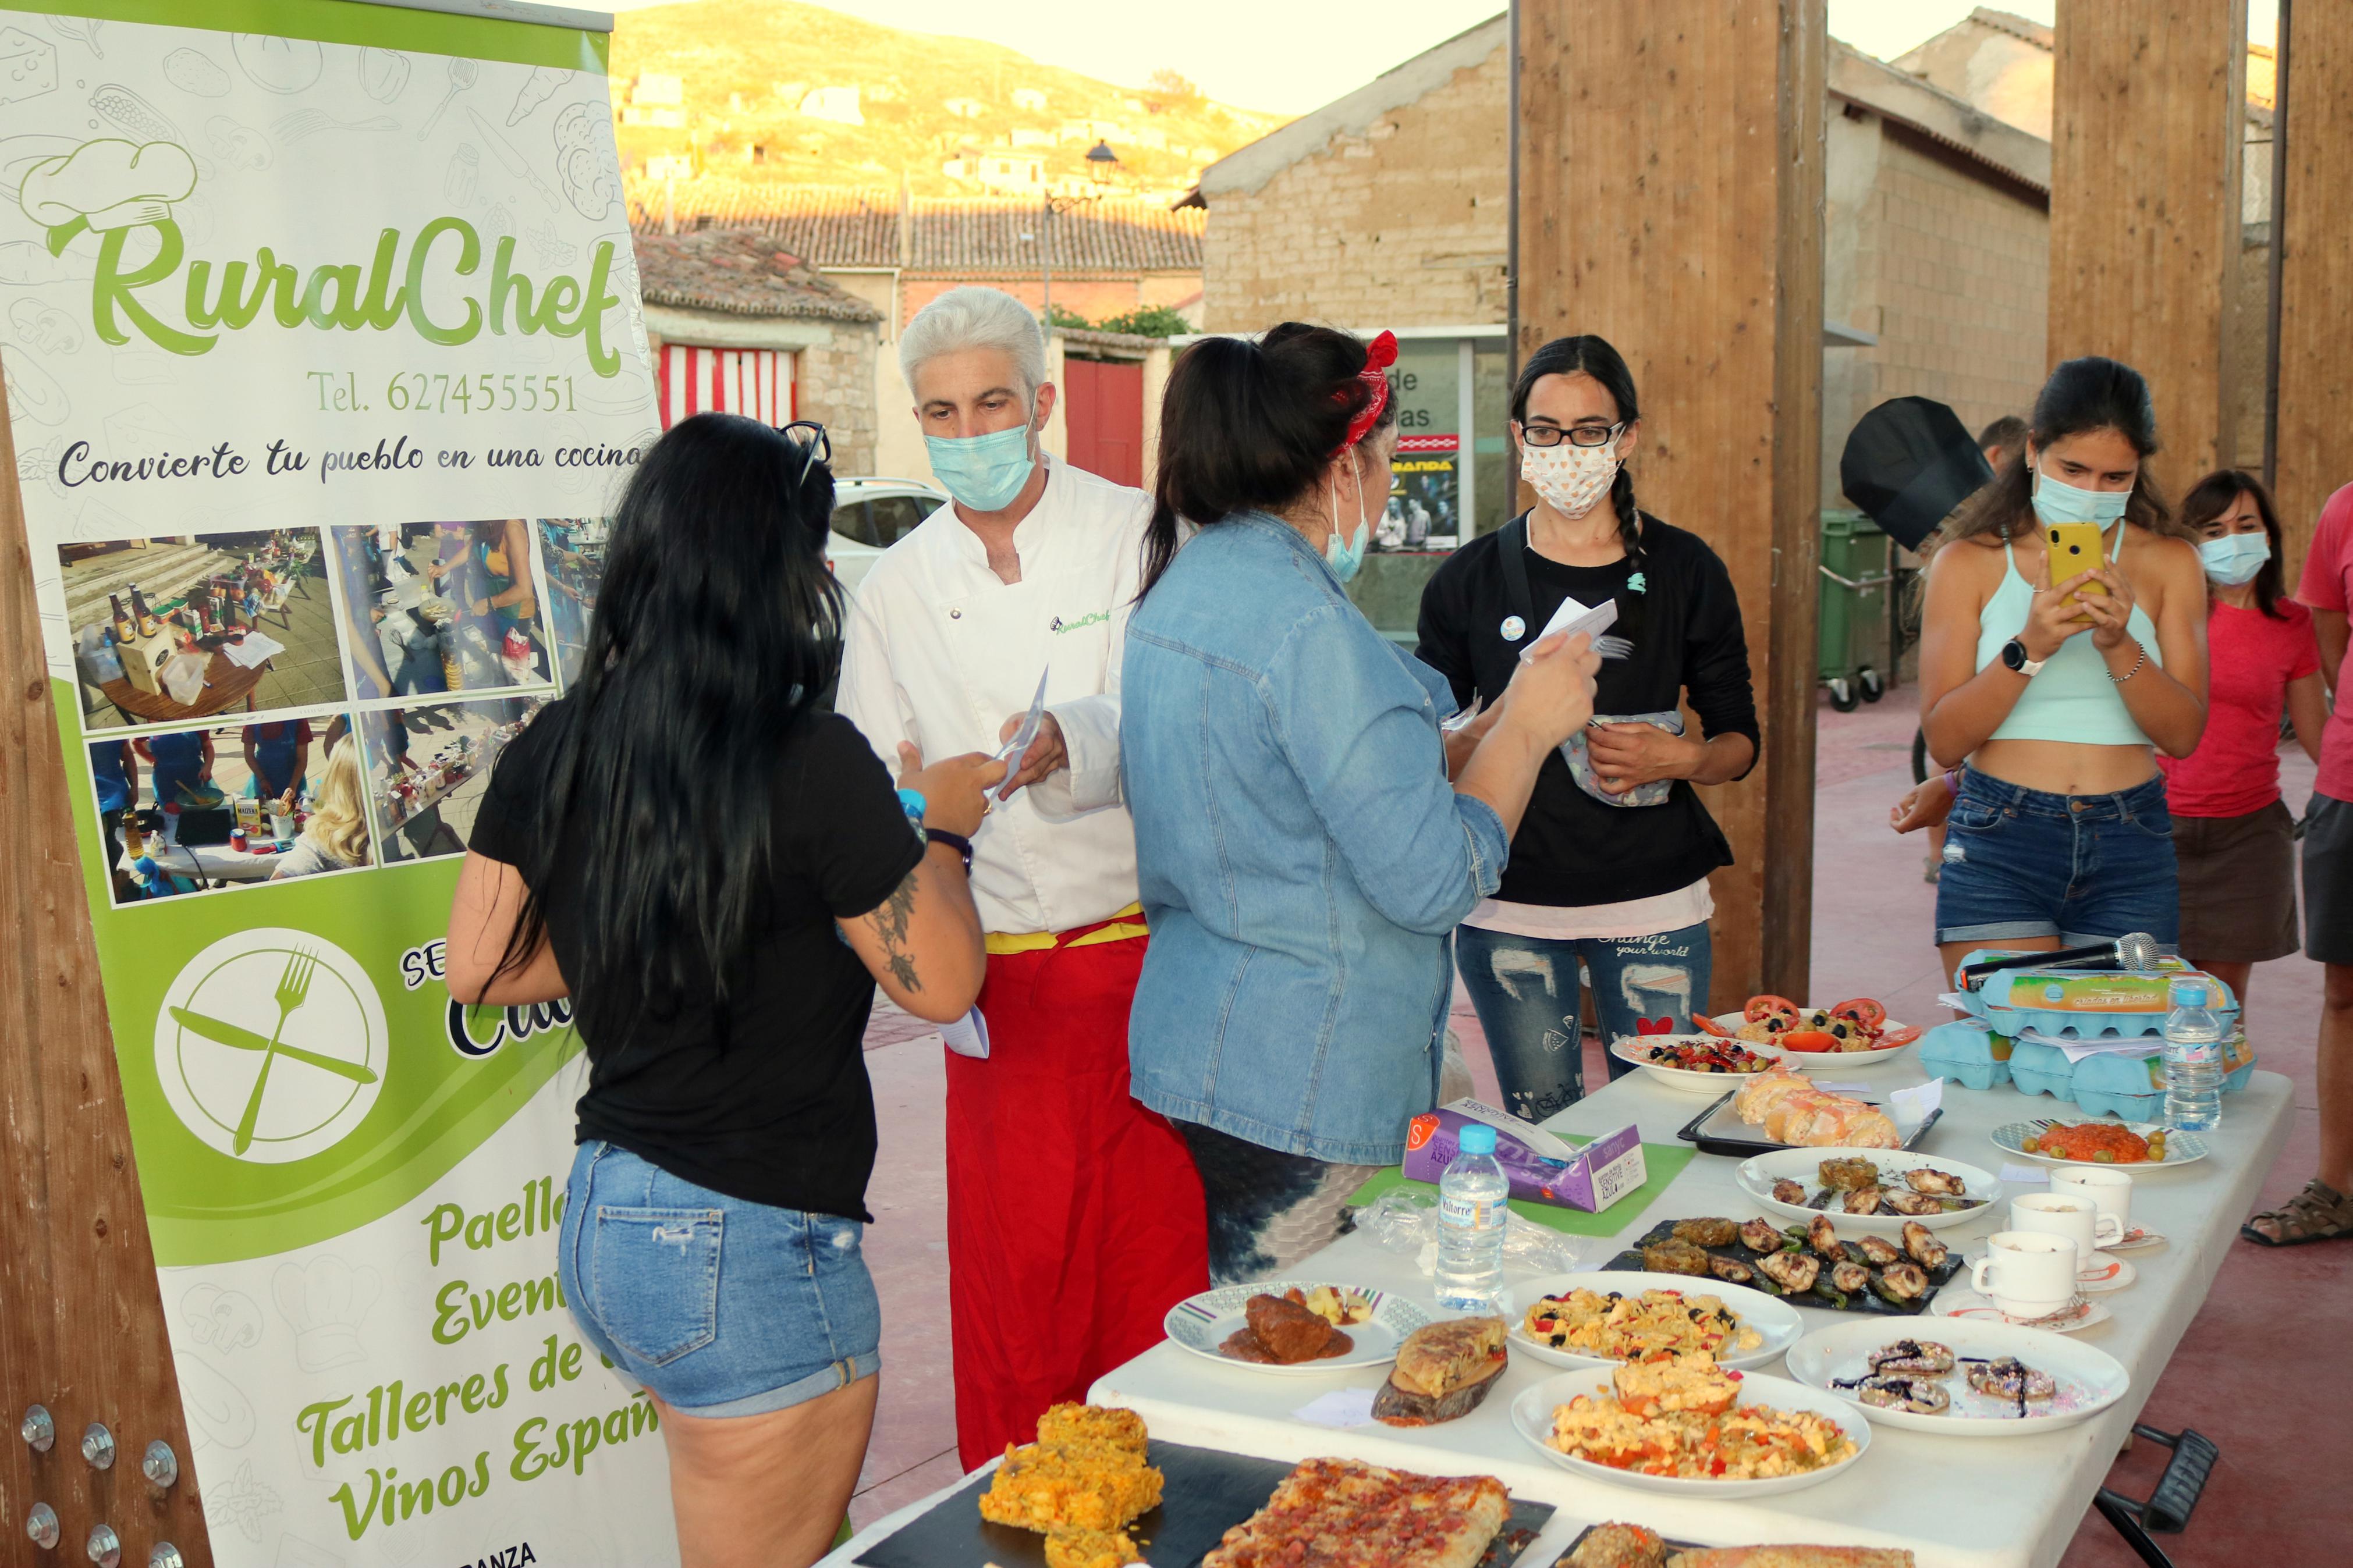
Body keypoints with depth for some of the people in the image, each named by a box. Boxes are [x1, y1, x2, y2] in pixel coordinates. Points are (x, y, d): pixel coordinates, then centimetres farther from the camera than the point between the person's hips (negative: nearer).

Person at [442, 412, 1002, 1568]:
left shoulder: (552, 753, -1)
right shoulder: (813, 766, -20)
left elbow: (479, 968, 9)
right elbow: (942, 982, -11)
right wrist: (940, 828, 5)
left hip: (600, 1221, 7)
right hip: (750, 1251, -7)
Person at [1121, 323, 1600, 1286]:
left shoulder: (1183, 584, 10)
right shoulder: (1310, 626, -21)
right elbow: (1434, 883, -19)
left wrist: (1500, 724, 20)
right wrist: (1527, 724, -6)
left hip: (1195, 1051, 10)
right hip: (1297, 1092, -10)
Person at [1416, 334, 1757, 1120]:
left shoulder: (1685, 570, 3)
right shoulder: (1469, 580, 3)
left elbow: (1740, 739, 7)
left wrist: (1678, 757, -13)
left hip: (1654, 902, 0)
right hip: (1509, 906, 0)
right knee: (1541, 1139, 5)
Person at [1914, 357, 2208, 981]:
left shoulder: (2168, 562, 8)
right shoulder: (1970, 562, 3)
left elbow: (2184, 734, 1)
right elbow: (1944, 739, -4)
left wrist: (2120, 645, -14)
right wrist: (2030, 647, -16)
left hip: (2129, 850, 2)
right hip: (1998, 842, -2)